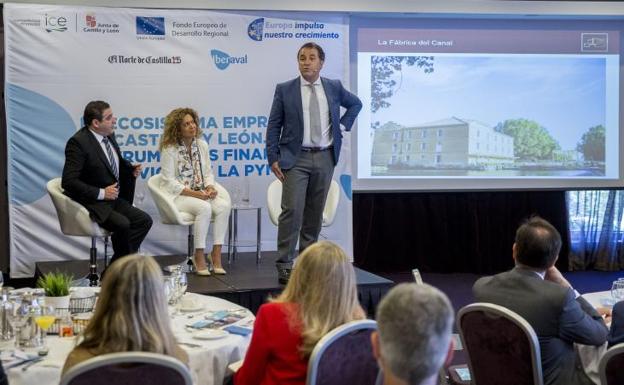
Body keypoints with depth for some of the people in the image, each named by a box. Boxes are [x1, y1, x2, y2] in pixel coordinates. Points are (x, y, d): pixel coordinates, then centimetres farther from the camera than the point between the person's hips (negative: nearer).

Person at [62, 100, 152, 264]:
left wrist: (131, 169, 4)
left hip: (113, 199, 8)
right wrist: (101, 193, -21)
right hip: (92, 203, -8)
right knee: (123, 224, -29)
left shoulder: (109, 136, 8)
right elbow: (69, 182, -20)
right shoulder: (78, 142, -16)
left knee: (144, 220, -9)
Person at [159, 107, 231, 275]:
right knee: (205, 208, -34)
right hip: (177, 196, -5)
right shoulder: (169, 149, -7)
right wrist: (195, 193, -18)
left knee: (224, 205, -24)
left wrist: (210, 187, -9)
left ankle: (216, 254, -21)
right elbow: (170, 182, -10)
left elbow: (208, 173, 14)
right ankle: (199, 257, -23)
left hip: (201, 194, 5)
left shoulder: (202, 145, 10)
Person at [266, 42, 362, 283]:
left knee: (315, 212, 9)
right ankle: (285, 265, -8)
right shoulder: (285, 90, 0)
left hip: (325, 158, 3)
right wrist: (273, 158, -6)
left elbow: (355, 104, 25)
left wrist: (343, 125, 11)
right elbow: (273, 126, 1)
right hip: (296, 158, -3)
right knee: (292, 210, -12)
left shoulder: (334, 87, 7)